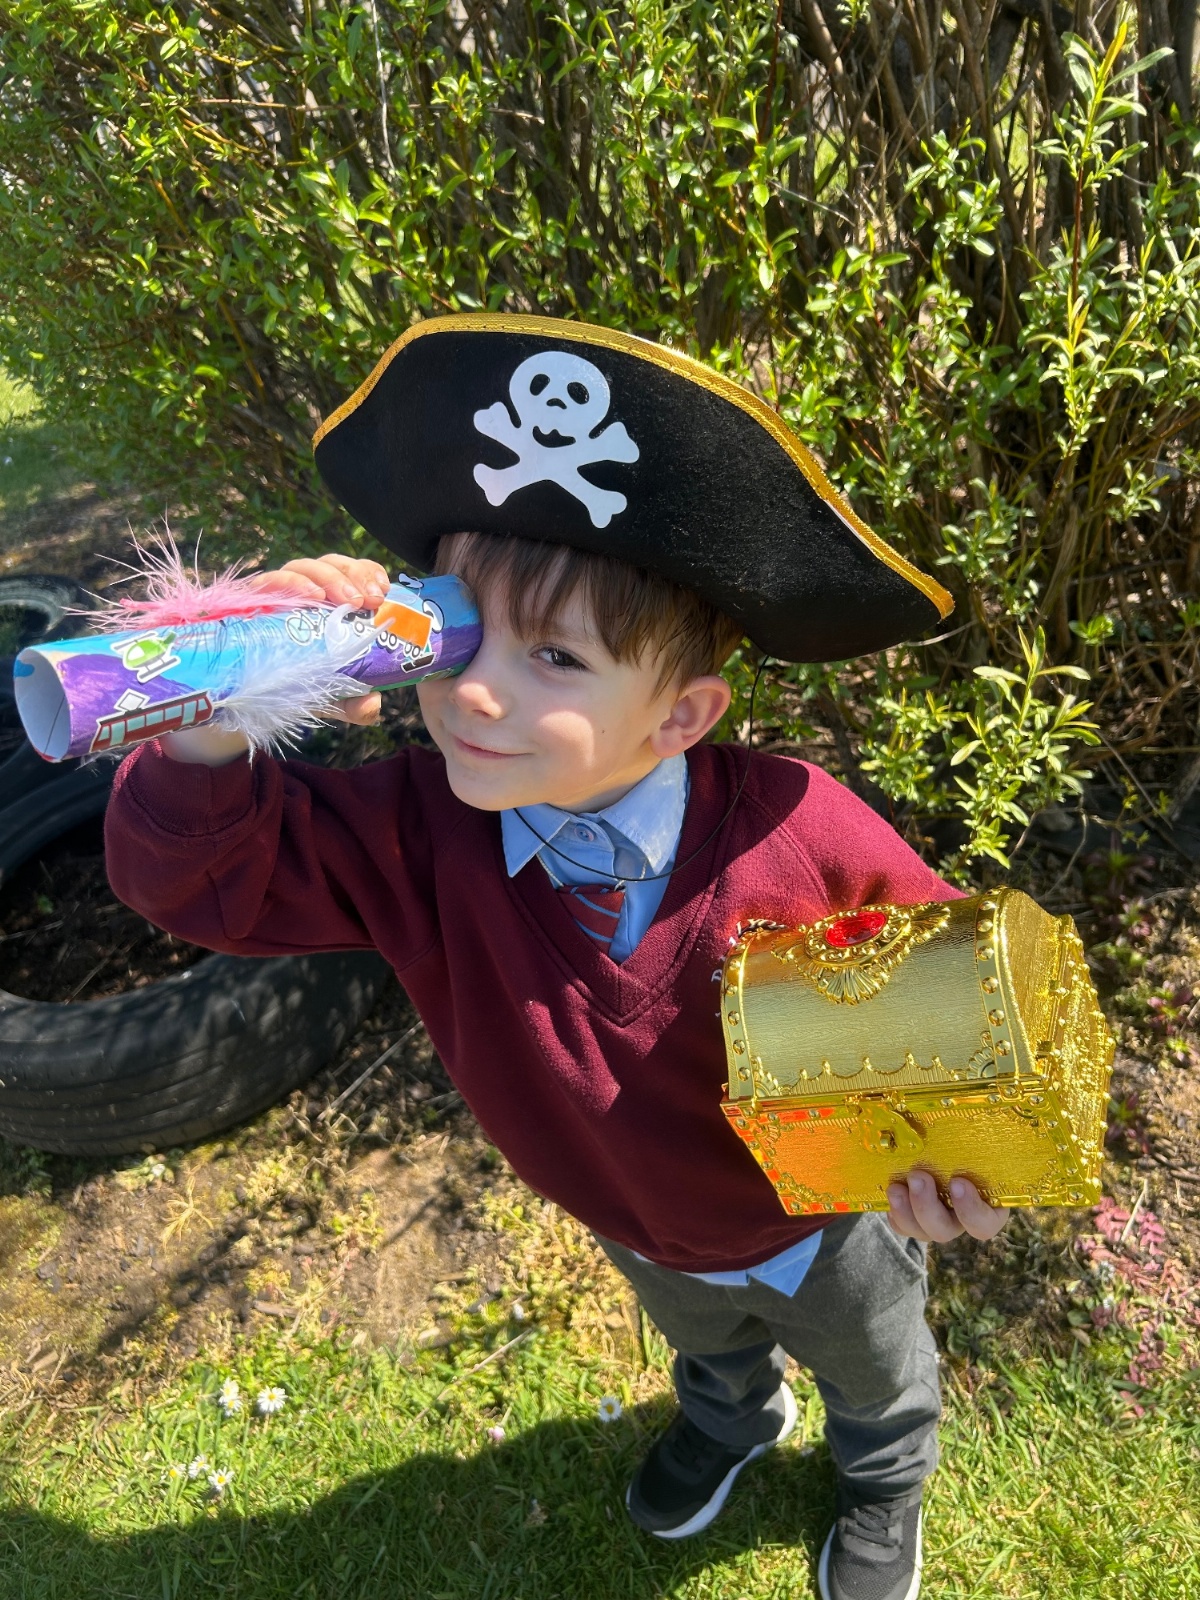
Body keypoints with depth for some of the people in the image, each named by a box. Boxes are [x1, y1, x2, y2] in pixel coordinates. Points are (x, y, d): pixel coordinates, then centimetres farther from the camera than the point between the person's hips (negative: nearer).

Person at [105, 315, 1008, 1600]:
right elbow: (192, 878, -31)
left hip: (822, 1219, -2)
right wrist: (221, 720, -50)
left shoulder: (797, 834, -38)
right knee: (701, 1340, 40)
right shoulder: (415, 831, -31)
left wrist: (957, 1134, -33)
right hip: (636, 1234, 3)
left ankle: (883, 1482, 73)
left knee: (872, 1372, 34)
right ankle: (733, 1418, 78)